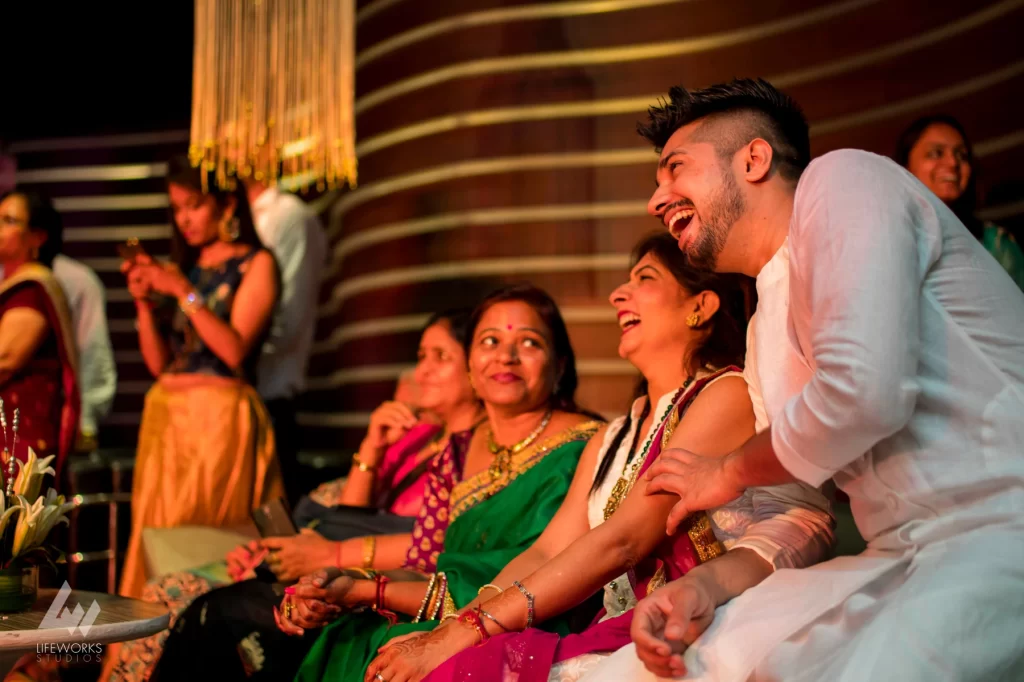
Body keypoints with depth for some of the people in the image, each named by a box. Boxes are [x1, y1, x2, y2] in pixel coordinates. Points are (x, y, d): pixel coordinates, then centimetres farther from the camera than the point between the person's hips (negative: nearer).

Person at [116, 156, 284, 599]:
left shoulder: (256, 264, 3)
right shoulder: (180, 267, 18)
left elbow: (234, 350, -10)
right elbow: (158, 361, 13)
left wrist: (184, 292, -13)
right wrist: (144, 301, 0)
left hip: (219, 418, -5)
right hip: (164, 416, 6)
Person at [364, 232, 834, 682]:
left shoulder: (728, 395, -6)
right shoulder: (611, 441, 20)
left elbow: (621, 542, -14)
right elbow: (546, 552, 11)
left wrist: (465, 633, -17)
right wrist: (448, 630, -7)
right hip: (619, 637, 6)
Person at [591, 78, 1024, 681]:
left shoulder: (842, 180, -4)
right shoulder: (769, 325, 21)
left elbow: (866, 391, -20)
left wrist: (730, 474, -1)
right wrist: (703, 591, -4)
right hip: (902, 558, 8)